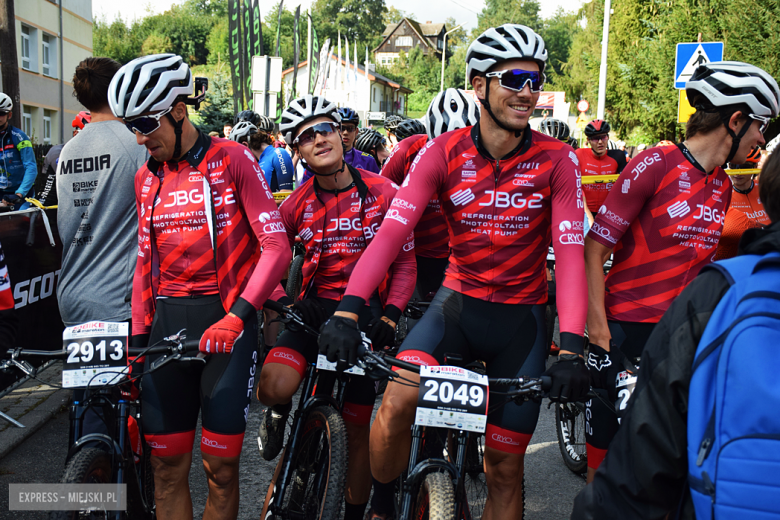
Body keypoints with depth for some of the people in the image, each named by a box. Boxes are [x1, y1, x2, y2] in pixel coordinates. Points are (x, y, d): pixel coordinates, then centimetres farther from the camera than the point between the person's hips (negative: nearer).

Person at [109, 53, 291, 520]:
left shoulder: (232, 160, -4)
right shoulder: (146, 177, 12)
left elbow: (276, 247, -11)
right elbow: (145, 263, 16)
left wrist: (237, 317, -22)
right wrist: (138, 339, 8)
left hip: (226, 318, -4)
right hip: (167, 322, 4)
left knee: (220, 467, 1)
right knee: (168, 467, 6)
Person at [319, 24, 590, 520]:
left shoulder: (557, 159, -10)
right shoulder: (444, 153, -9)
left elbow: (571, 253, -16)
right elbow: (392, 232, -19)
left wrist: (572, 348, -28)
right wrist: (348, 310, -32)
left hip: (522, 315, 0)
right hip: (458, 299, 0)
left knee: (505, 466, 6)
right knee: (396, 404, -25)